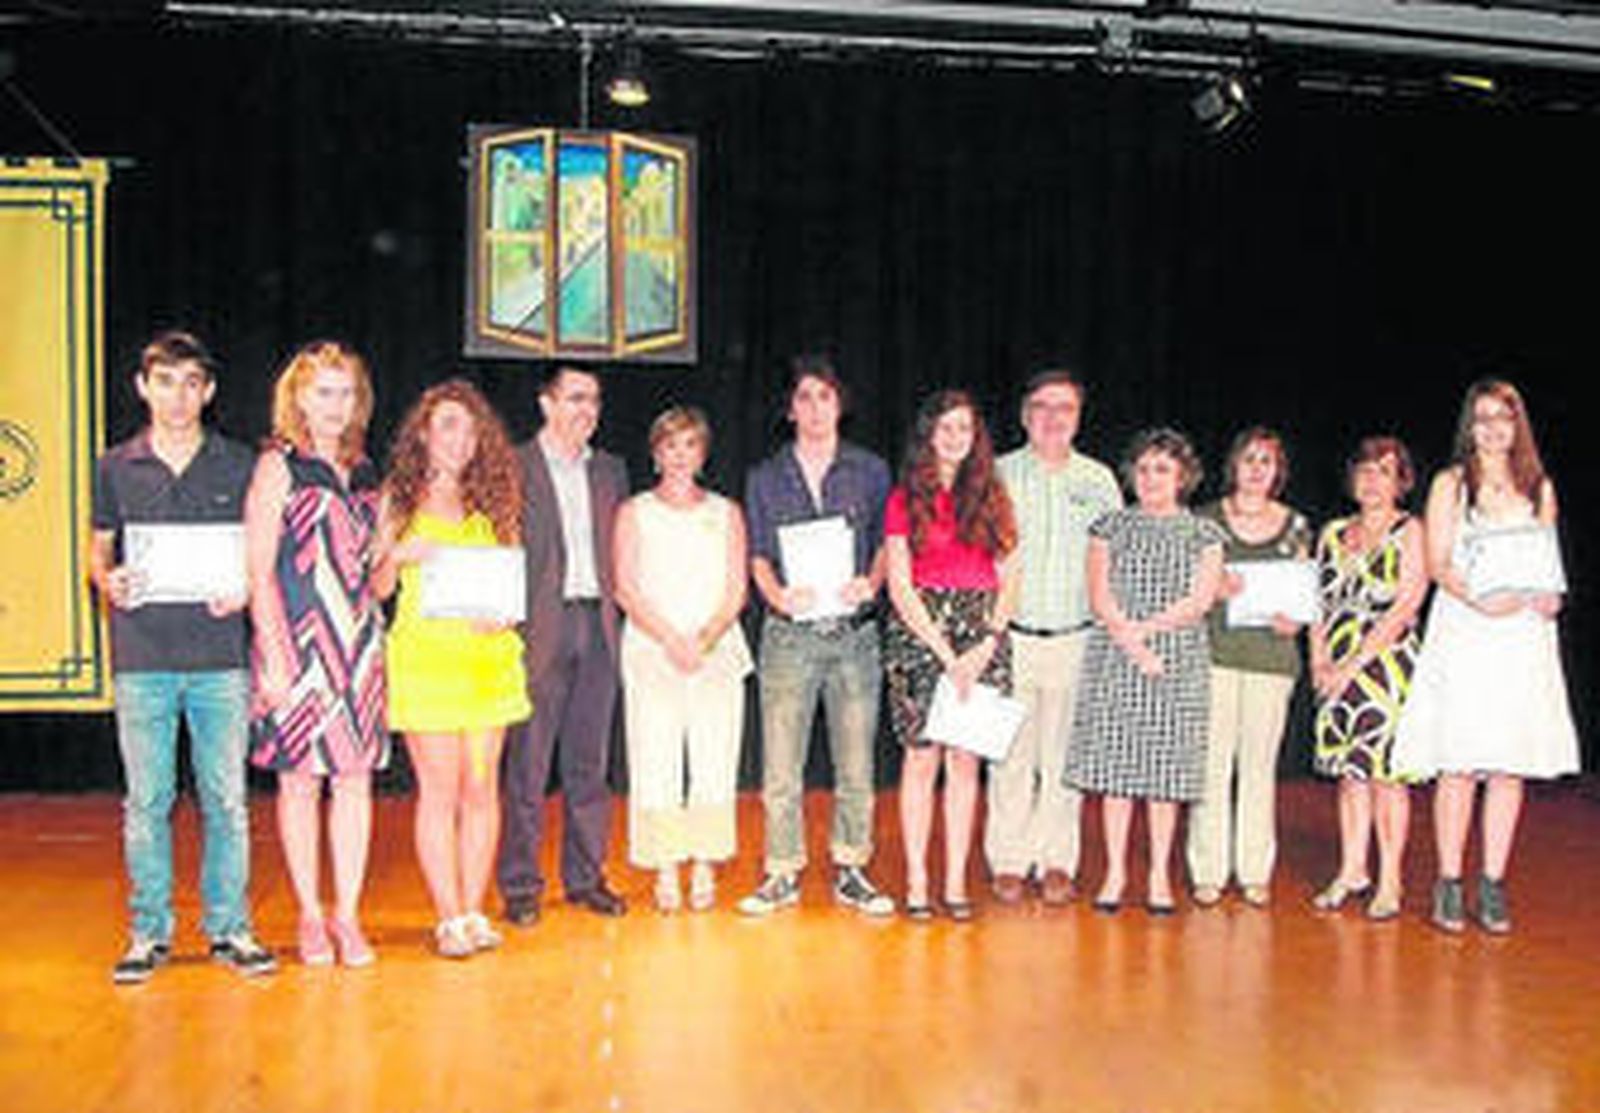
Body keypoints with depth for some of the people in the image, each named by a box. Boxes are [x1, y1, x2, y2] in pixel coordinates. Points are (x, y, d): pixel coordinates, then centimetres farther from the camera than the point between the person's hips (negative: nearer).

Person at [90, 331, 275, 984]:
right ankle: (149, 933, 17)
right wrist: (109, 582, -8)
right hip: (141, 657, 1)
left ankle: (229, 928, 14)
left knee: (226, 797, 3)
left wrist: (244, 590, -9)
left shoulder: (238, 465, 7)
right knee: (146, 800, 5)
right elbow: (99, 550, 14)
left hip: (219, 654, 0)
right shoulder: (116, 468, 8)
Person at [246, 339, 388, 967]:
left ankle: (347, 915, 12)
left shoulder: (364, 474, 14)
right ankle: (310, 917, 14)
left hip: (358, 639, 5)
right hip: (298, 638, -4)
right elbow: (258, 571, -6)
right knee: (299, 780, 2)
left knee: (356, 777, 3)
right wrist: (273, 655, -11)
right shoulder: (279, 466, -1)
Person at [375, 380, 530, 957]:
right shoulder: (398, 500, 7)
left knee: (482, 787, 3)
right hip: (424, 655, -3)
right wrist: (398, 555, -14)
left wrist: (503, 612, -5)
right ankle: (449, 918, 3)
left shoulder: (492, 502, 14)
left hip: (488, 655, 3)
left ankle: (474, 912, 11)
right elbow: (376, 588, 6)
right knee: (440, 789, -3)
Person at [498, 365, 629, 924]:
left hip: (597, 627, 5)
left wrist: (617, 603, 6)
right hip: (539, 630, -5)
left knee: (590, 762, 10)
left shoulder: (610, 471, 15)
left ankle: (585, 876, 20)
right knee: (527, 764, 0)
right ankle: (519, 884, 9)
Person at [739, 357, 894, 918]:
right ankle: (783, 874, 10)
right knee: (781, 763, -2)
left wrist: (870, 584, -8)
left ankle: (851, 872, 16)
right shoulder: (765, 477, 11)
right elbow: (758, 557, 8)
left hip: (855, 632, 0)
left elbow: (887, 543, 12)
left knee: (856, 762, 4)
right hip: (789, 633, 0)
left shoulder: (871, 471, 10)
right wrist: (778, 595, -12)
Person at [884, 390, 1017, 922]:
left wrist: (987, 645, -5)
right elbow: (900, 586, -2)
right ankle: (917, 882, 4)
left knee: (966, 758, 2)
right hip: (919, 633, -2)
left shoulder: (991, 498, 12)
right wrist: (946, 652, -9)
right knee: (923, 756, -3)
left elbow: (1009, 579, 9)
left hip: (982, 634, 2)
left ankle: (956, 882, 8)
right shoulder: (905, 500, 4)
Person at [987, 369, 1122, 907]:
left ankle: (1057, 862, 15)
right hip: (1010, 636, -1)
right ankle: (1008, 862, 12)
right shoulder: (998, 474, 4)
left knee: (1064, 754, 4)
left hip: (1075, 639, 1)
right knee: (1010, 753, 1)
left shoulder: (1098, 480, 9)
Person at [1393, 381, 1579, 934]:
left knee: (1511, 764, 2)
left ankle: (1493, 886, 9)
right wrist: (1480, 599, -18)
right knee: (1459, 766, -5)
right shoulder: (1451, 484, 6)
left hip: (1524, 634, 3)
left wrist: (1549, 597, -5)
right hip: (1464, 633, -3)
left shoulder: (1539, 487, 15)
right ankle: (1449, 885, 3)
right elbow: (1437, 564, -1)